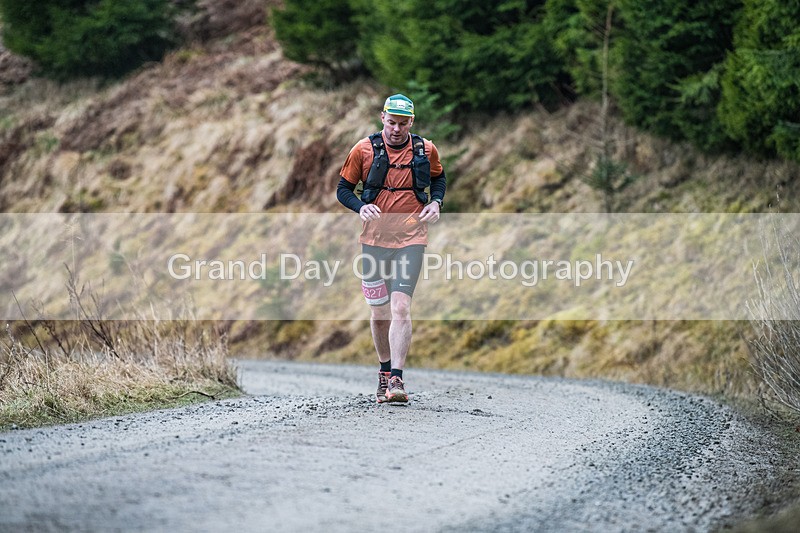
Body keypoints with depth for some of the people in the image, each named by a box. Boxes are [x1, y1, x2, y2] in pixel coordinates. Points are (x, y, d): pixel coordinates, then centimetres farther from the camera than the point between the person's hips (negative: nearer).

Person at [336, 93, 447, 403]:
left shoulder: (425, 150, 2)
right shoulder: (364, 149, -1)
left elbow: (438, 178, 22)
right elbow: (343, 189, 6)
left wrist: (436, 202, 2)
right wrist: (360, 206, -15)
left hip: (411, 239, -1)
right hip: (375, 238, 1)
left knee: (400, 307, -15)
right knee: (379, 311, 10)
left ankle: (396, 380, -19)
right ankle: (385, 371, 29)